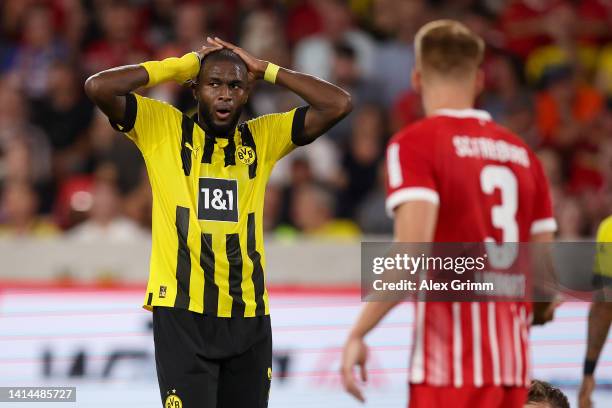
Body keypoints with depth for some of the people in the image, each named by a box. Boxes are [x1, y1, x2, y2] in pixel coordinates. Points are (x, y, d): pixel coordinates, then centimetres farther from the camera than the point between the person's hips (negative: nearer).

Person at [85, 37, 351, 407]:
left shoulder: (263, 137, 9)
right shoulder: (161, 127, 1)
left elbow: (339, 104, 2)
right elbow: (98, 87, -11)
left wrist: (264, 69, 3)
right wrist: (183, 65, -4)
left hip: (248, 315, 4)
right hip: (182, 312, -4)